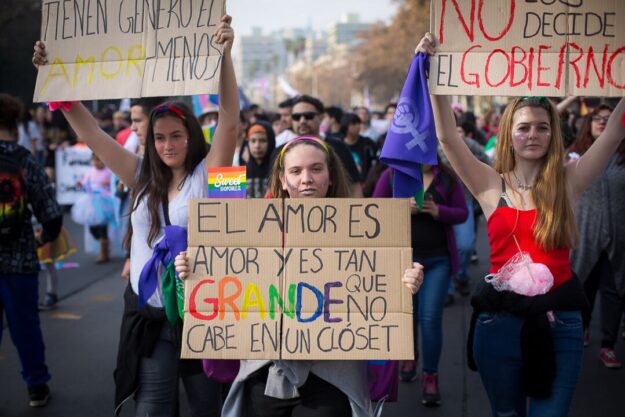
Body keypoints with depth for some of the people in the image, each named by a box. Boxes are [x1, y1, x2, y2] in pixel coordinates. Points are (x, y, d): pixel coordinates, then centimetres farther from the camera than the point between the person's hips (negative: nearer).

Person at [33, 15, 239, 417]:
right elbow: (89, 130, 2)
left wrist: (225, 54, -27)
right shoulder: (142, 176, 4)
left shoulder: (207, 174, -5)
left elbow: (230, 118, -16)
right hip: (148, 315, 3)